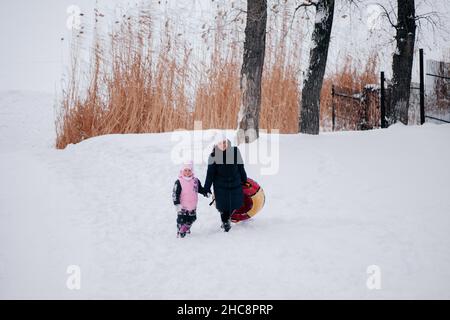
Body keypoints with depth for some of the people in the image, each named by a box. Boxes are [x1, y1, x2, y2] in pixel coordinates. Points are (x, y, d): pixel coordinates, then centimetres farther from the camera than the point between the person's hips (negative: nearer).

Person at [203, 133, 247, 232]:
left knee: (235, 203, 9)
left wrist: (244, 180, 13)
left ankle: (227, 217, 40)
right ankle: (225, 222, 27)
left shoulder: (235, 151, -7)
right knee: (223, 205, 0)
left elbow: (241, 168, 5)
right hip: (220, 185, -2)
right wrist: (207, 188, -8)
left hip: (235, 183, 2)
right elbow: (210, 173, -8)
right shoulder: (213, 156, -13)